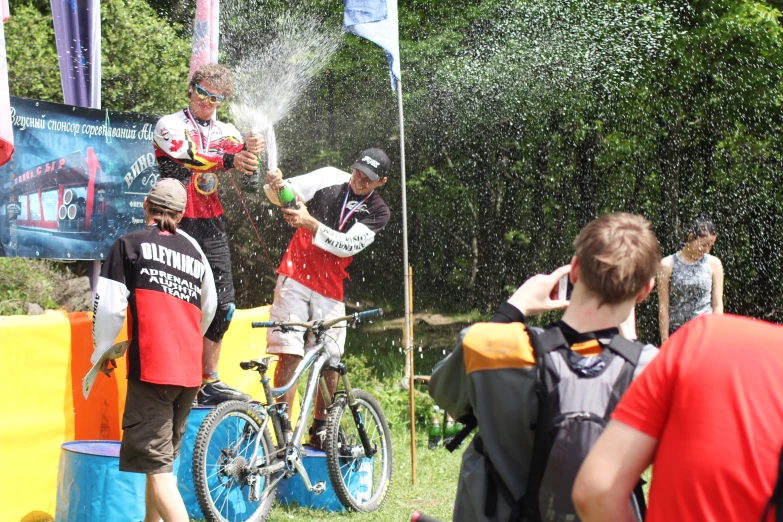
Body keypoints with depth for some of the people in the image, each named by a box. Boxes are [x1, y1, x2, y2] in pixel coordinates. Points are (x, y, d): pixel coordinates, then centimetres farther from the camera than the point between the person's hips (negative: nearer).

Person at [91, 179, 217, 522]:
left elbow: (110, 305, -5)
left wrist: (101, 352, 10)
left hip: (151, 365, -6)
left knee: (156, 464, -8)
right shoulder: (193, 249, 18)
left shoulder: (129, 244, 2)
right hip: (190, 369, 6)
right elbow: (209, 308, 27)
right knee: (162, 459, 19)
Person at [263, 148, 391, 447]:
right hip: (296, 276, -2)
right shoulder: (329, 179, -1)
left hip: (331, 288, 2)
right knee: (290, 353, -9)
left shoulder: (378, 213, 0)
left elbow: (347, 245, -13)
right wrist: (275, 185, -28)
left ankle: (320, 430, 18)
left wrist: (309, 223, -26)